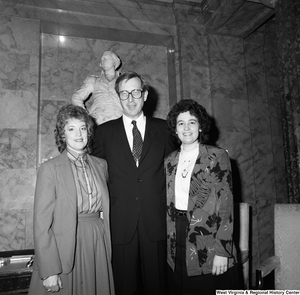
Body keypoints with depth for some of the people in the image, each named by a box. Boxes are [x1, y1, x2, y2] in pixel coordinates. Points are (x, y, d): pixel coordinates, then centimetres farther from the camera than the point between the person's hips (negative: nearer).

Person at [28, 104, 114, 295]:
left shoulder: (101, 165, 5)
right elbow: (42, 223, -10)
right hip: (64, 251, -3)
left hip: (98, 250, 4)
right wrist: (49, 271, -13)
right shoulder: (50, 168, -9)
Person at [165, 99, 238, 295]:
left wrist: (222, 251, -13)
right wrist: (170, 243, 6)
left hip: (209, 248, -4)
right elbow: (169, 203, 11)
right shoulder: (170, 161, 8)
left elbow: (226, 203, -9)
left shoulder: (217, 156, -5)